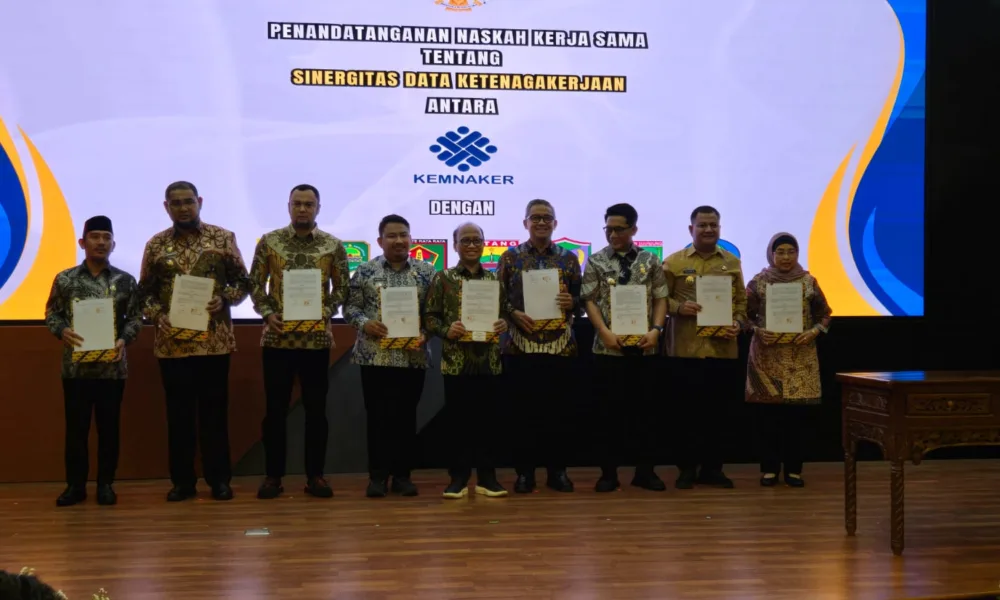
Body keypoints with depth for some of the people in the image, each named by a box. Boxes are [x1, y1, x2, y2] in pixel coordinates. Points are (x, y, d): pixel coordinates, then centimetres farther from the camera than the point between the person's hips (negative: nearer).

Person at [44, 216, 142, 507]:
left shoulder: (125, 281, 3)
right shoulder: (65, 279, 2)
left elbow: (135, 317, 5)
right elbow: (51, 313, 7)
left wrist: (124, 339, -12)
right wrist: (62, 331, -13)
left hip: (112, 366, 0)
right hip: (75, 365, 0)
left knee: (109, 426, 6)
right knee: (76, 426, 5)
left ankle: (106, 484, 17)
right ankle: (75, 484, 16)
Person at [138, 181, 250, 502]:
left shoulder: (223, 238, 3)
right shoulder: (156, 244, 7)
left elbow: (243, 281, 4)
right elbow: (145, 292, 8)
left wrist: (224, 299, -14)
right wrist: (158, 317, -9)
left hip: (215, 340, -1)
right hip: (172, 343, 1)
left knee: (215, 410, 4)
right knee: (179, 413, 6)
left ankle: (219, 478, 13)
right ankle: (182, 480, 15)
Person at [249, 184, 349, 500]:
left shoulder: (333, 246, 3)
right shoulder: (269, 241, 3)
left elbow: (342, 287, 6)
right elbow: (255, 283, 5)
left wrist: (326, 312, -9)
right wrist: (268, 313, -9)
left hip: (317, 338, 0)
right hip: (276, 337, 0)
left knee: (316, 409, 5)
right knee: (275, 409, 4)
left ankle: (315, 475, 14)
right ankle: (273, 474, 13)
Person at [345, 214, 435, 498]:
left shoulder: (426, 271, 5)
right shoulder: (365, 271, 3)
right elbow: (350, 306, 4)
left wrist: (425, 333, -11)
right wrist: (365, 323, -14)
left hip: (413, 356, 1)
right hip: (375, 355, -1)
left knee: (406, 416, 6)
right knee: (378, 416, 1)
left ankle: (402, 475, 15)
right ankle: (378, 475, 9)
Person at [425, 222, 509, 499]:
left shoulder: (495, 279, 9)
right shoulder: (443, 279, 2)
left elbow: (507, 311, 13)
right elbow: (430, 316, 1)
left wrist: (504, 323, -9)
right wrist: (446, 330, -16)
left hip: (489, 360, 2)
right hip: (456, 361, -2)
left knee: (489, 420, 5)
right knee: (459, 420, 3)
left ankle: (487, 477, 14)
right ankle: (458, 478, 11)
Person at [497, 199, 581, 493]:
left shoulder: (569, 258, 8)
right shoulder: (511, 257, 5)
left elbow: (581, 299, 10)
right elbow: (498, 298, 4)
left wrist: (571, 303, -12)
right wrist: (515, 313, -14)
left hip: (560, 344, 1)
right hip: (521, 344, -1)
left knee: (558, 409, 5)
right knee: (525, 410, 2)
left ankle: (557, 470, 15)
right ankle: (525, 471, 11)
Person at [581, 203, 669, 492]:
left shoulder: (650, 260, 6)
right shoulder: (596, 261, 3)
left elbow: (661, 298, 5)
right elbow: (589, 300, -1)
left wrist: (655, 330, -10)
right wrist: (606, 333, -13)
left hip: (645, 346, 1)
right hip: (609, 347, -1)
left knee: (645, 408, 6)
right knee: (610, 410, 2)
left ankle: (645, 470, 16)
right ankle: (609, 472, 11)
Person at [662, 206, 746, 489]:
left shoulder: (732, 262, 11)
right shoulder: (674, 262, 2)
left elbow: (742, 300, 13)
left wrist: (738, 322, -5)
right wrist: (678, 307, -16)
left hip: (723, 349, 2)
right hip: (686, 349, -2)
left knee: (717, 410, 6)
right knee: (687, 409, 2)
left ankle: (712, 468, 17)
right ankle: (687, 468, 12)